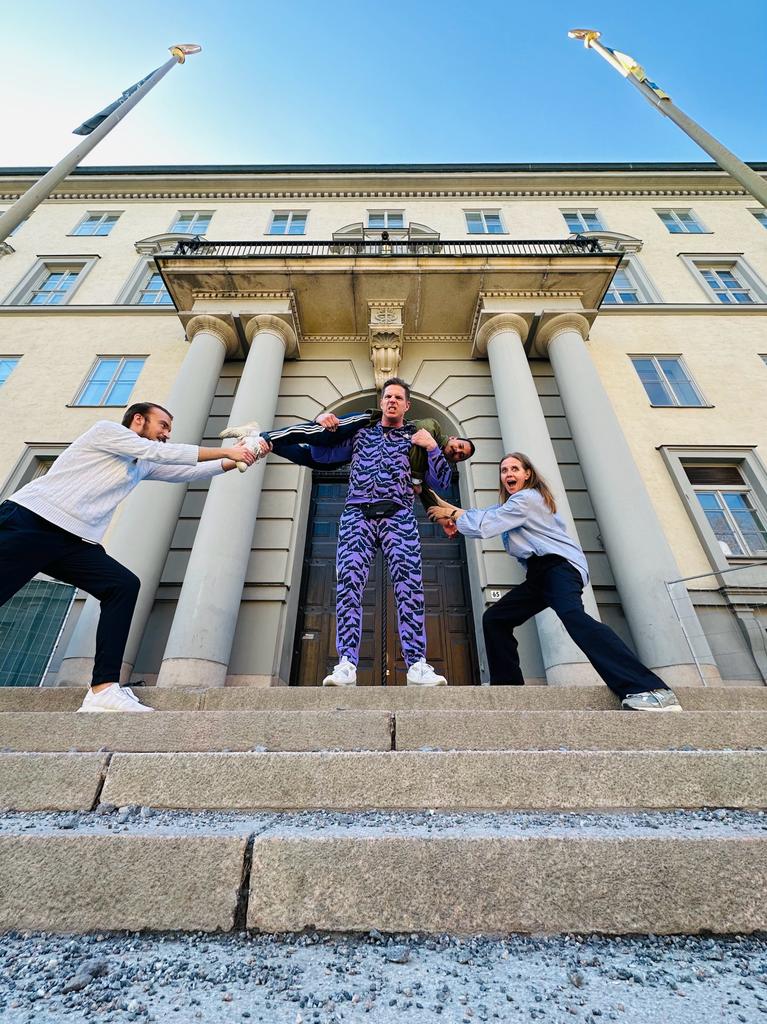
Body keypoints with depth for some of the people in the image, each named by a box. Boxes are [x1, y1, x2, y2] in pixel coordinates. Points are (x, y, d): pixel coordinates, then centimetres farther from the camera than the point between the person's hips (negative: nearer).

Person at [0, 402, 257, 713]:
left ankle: (104, 689, -14)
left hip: (75, 542, 7)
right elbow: (160, 452, -9)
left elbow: (188, 471, 20)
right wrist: (225, 451, -8)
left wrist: (235, 461, 11)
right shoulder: (105, 429, 2)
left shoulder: (143, 464, 22)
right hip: (29, 523, -6)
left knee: (124, 585, -12)